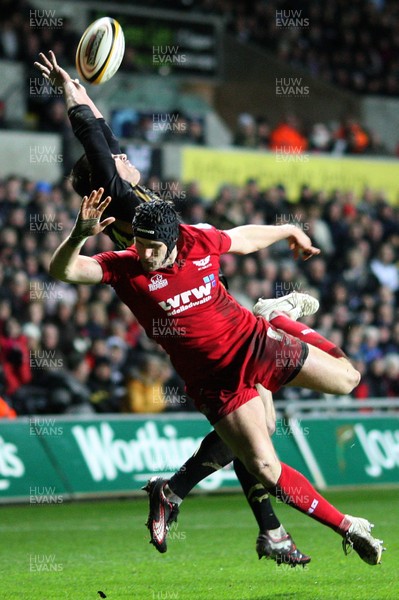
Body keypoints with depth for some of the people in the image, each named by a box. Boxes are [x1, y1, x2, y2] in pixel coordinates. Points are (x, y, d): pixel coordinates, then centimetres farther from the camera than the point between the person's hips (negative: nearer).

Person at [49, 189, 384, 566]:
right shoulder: (124, 268, -17)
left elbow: (245, 238, 13)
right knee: (265, 469, -14)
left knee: (346, 379, 14)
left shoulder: (201, 240, -9)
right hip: (214, 380, -3)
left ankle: (285, 322, 38)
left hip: (254, 341, 3)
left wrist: (289, 231, 29)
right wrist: (79, 235, -48)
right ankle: (346, 527, 2)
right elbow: (62, 270, -28)